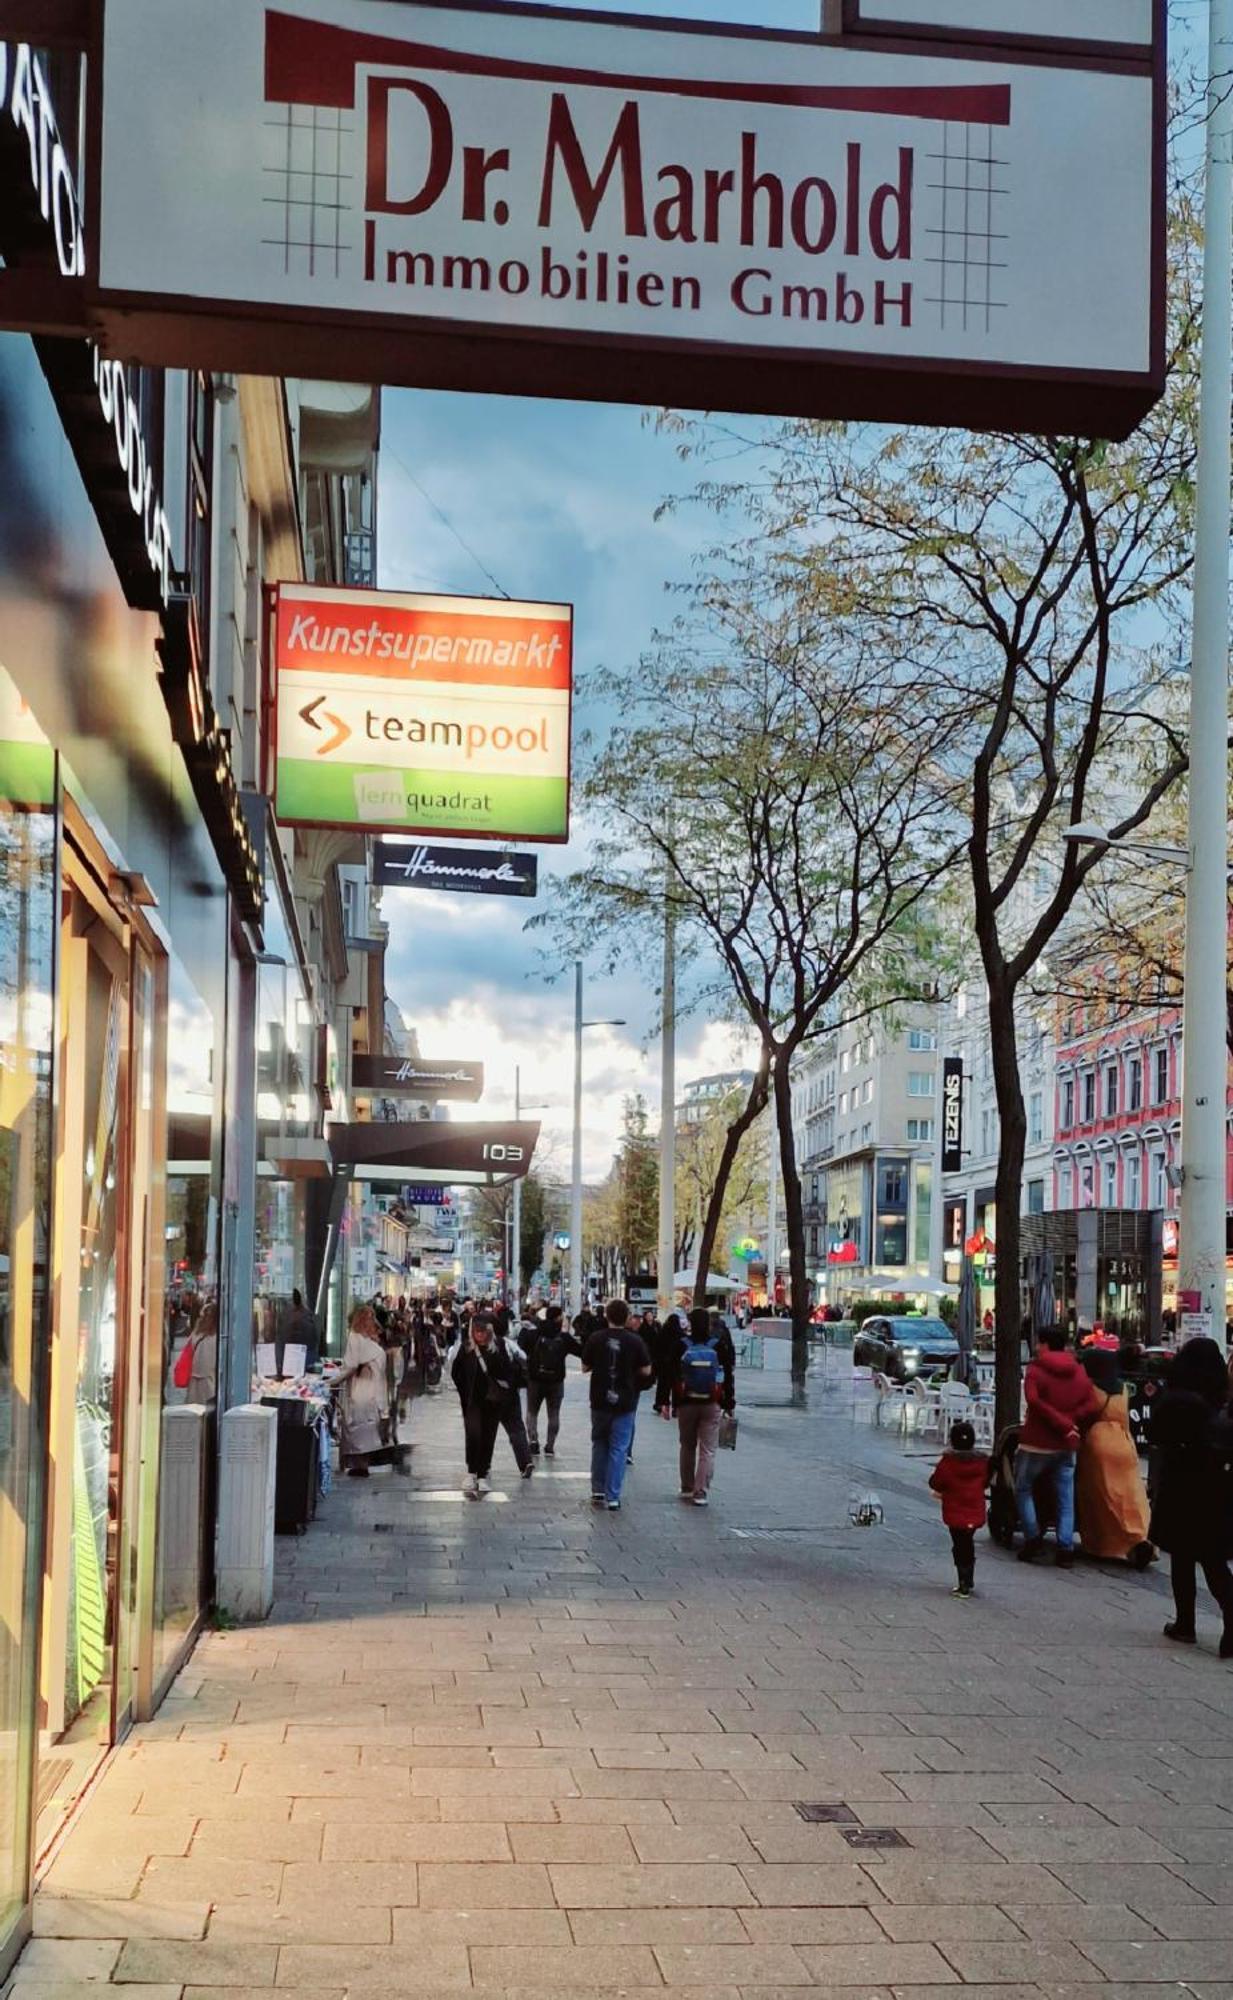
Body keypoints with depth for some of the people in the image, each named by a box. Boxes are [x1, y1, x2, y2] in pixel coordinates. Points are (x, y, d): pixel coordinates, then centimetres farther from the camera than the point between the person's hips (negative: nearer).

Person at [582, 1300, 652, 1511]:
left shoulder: (595, 1339, -7)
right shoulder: (635, 1341, -9)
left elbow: (585, 1368, 1)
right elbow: (646, 1371, -3)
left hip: (600, 1401, 2)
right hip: (625, 1403, -2)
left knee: (599, 1445, 19)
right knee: (619, 1449, 3)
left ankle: (598, 1491, 21)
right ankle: (613, 1497, -1)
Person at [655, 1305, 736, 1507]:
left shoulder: (680, 1345, -4)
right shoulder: (719, 1346, -4)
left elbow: (667, 1374, -4)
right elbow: (729, 1376, 2)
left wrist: (663, 1401, 1)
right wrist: (729, 1404, 10)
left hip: (686, 1404, 1)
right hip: (712, 1405, -1)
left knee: (687, 1447, 16)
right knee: (707, 1450, 1)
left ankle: (687, 1488, 24)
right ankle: (701, 1492, -6)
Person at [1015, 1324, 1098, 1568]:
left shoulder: (1036, 1369, -9)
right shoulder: (1079, 1370, 7)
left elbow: (1034, 1400, -23)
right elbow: (1091, 1404, -2)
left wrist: (1062, 1423, -18)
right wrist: (1069, 1422, -7)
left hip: (1037, 1442, -4)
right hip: (1068, 1445, 4)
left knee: (1023, 1489, 14)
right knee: (1066, 1499, 8)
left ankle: (1033, 1537, 3)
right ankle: (1066, 1549, 2)